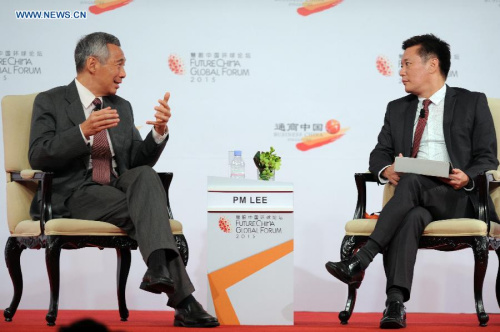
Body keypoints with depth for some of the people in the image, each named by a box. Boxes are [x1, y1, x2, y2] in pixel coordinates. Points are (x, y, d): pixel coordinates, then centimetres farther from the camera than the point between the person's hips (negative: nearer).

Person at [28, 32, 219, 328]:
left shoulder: (122, 107, 21)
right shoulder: (50, 102, 4)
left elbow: (139, 162, 16)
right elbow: (38, 157, -10)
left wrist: (159, 133, -4)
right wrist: (84, 131, -24)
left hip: (121, 188, 4)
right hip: (76, 194, -4)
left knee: (146, 175, -32)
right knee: (147, 212, -31)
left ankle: (160, 269, -51)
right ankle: (183, 299, -39)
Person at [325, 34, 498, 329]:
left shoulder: (472, 103, 10)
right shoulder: (398, 109, 23)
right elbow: (379, 154, 17)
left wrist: (467, 177, -18)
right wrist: (386, 170, -9)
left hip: (458, 198, -3)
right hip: (415, 201, 3)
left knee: (412, 182, -35)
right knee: (411, 216, -36)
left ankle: (361, 261, -43)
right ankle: (396, 303, -50)